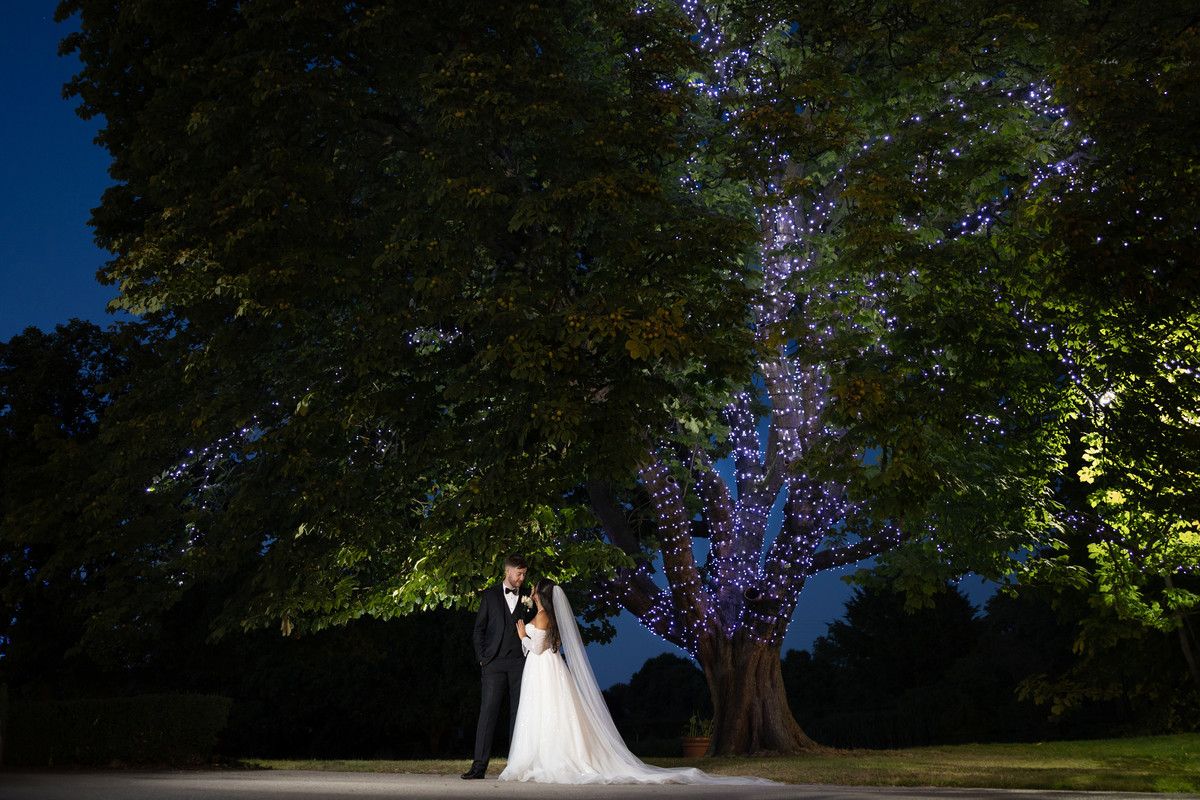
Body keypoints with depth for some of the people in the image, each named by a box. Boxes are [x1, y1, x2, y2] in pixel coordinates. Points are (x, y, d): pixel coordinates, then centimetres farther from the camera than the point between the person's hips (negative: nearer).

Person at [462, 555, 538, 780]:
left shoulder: (528, 597, 10)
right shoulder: (490, 594, 7)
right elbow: (479, 628, 7)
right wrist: (481, 658, 0)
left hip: (521, 662, 1)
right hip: (495, 662, -1)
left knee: (519, 714, 3)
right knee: (488, 712, -4)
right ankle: (479, 765, -1)